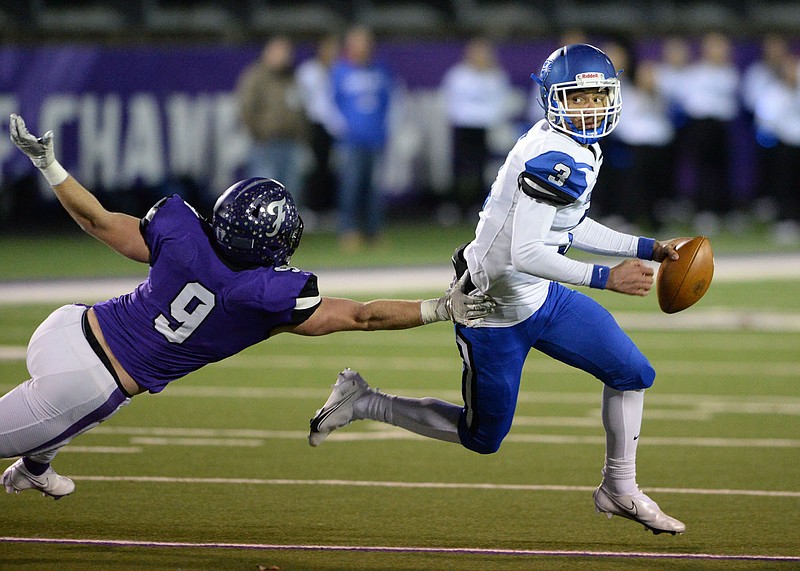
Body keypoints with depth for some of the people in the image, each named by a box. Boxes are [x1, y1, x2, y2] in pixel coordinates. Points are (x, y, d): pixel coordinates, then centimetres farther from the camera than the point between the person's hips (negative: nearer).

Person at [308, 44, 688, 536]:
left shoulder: (578, 150, 4)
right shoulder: (558, 159, -27)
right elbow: (524, 252, -32)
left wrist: (647, 249, 15)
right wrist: (606, 278, -28)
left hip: (538, 296, 9)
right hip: (496, 309, -9)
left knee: (632, 373, 8)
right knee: (482, 436, 7)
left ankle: (620, 490, 24)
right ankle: (363, 403, 21)